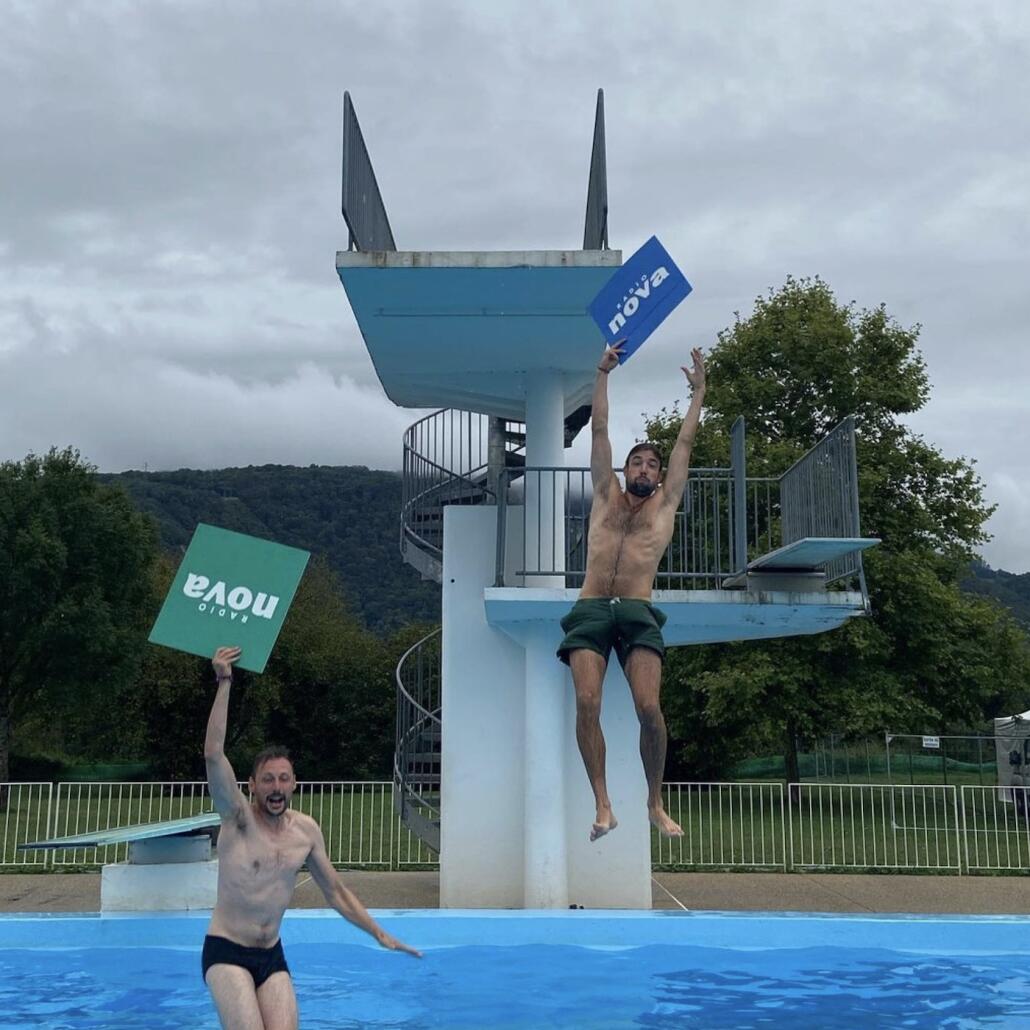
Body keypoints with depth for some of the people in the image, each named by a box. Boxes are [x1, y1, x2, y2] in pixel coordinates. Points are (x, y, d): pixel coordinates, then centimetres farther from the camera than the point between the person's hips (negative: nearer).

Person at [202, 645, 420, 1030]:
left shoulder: (306, 830, 2)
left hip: (272, 957, 5)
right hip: (226, 953, -4)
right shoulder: (238, 818, -11)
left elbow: (335, 890, 14)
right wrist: (224, 683, -31)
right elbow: (213, 754, -27)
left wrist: (380, 934, 11)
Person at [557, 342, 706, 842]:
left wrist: (698, 391, 29)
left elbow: (685, 441, 23)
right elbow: (600, 430, 21)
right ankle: (603, 805, -12)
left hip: (637, 613, -1)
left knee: (649, 708, -17)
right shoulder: (606, 496, 20)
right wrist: (603, 375, 20)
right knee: (587, 703, -18)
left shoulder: (665, 504, 18)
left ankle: (656, 803, -1)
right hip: (590, 611, 1)